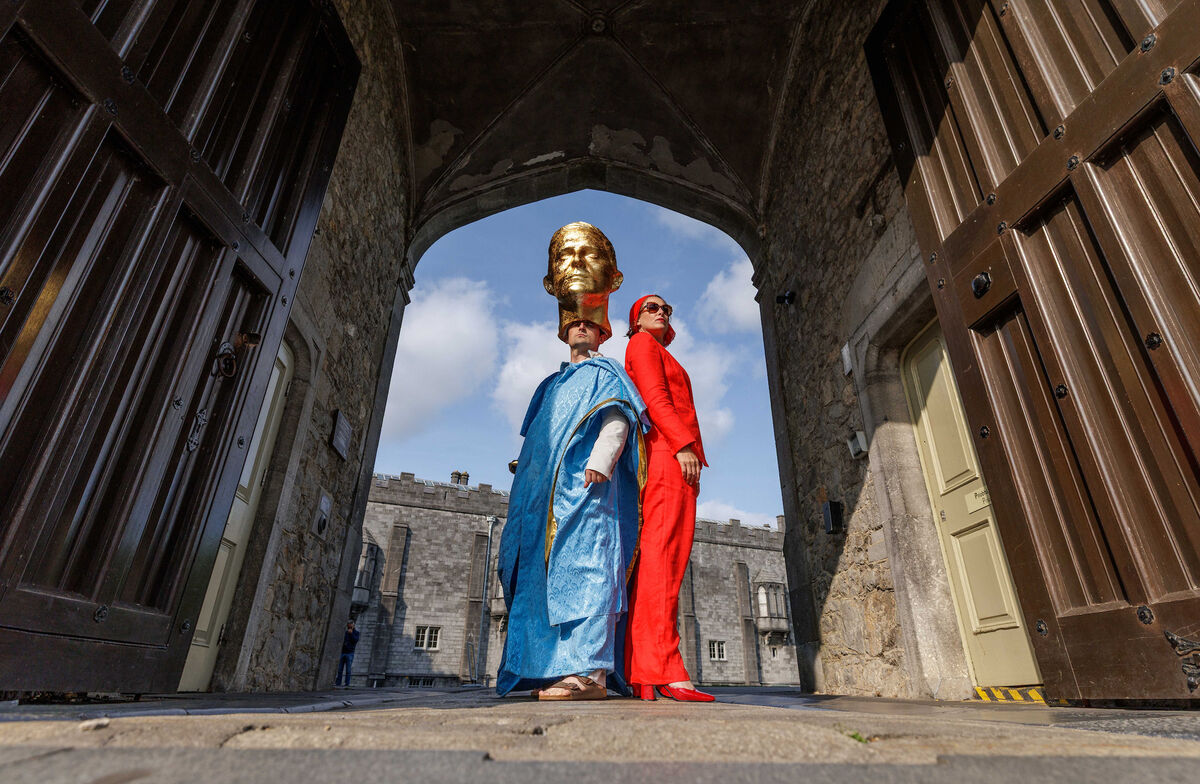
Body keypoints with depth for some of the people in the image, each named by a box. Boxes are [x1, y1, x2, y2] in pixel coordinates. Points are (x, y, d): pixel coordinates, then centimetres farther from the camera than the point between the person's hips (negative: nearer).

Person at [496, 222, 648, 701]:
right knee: (550, 570, 2)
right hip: (547, 490, 7)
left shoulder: (607, 373, 13)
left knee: (583, 563, -15)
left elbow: (619, 418, -5)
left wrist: (599, 462, -21)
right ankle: (551, 667, 5)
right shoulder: (551, 385, 31)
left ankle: (588, 670, -17)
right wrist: (524, 482, 17)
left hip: (587, 484, -7)